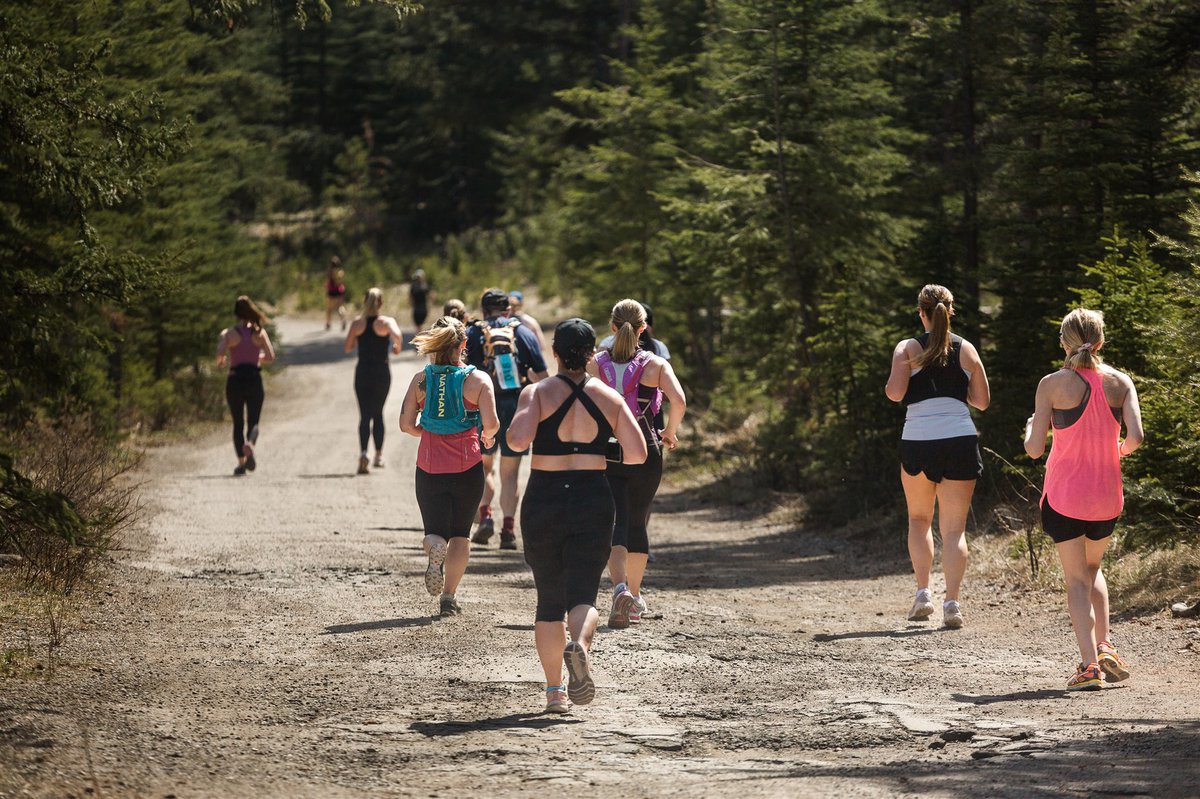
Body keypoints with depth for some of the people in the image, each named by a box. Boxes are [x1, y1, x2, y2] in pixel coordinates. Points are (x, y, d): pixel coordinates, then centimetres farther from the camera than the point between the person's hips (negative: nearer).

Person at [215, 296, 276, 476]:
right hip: (254, 379, 0)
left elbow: (220, 352, -17)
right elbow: (271, 357, -3)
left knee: (238, 423, 11)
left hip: (235, 380, 0)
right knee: (253, 422, 4)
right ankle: (250, 444, -29)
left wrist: (220, 363, 5)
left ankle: (241, 462, 4)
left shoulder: (228, 333, -1)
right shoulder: (259, 332, 3)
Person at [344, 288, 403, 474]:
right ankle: (378, 454, 21)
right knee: (377, 413, 17)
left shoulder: (357, 322, 0)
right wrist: (397, 346, -7)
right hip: (381, 372, -1)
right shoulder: (386, 322, -8)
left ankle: (363, 453, -20)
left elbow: (348, 347, 2)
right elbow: (397, 335, -28)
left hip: (362, 372, 1)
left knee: (364, 415, 1)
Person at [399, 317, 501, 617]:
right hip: (467, 468, -1)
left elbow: (406, 424, 0)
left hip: (429, 467, 1)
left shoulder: (421, 379, 0)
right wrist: (487, 436, 10)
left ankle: (435, 548, -27)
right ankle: (449, 597, 8)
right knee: (460, 534, 15)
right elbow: (490, 423, -13)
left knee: (436, 532, 10)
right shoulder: (477, 379, -6)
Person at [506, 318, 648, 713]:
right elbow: (637, 453, -3)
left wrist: (515, 433, 2)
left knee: (549, 598, 11)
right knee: (583, 593, -2)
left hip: (543, 500, 0)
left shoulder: (538, 393, -4)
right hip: (593, 499, 0)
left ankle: (555, 691, 10)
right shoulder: (608, 398, 2)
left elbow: (518, 439, -21)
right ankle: (579, 644, -36)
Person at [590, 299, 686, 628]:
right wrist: (670, 433, 0)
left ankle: (621, 588, -27)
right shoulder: (655, 364, -4)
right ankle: (635, 597, 26)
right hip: (645, 453, 0)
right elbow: (679, 401, -17)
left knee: (613, 523, -3)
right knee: (638, 523, 17)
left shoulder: (597, 363, -1)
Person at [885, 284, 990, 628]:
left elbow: (895, 393, -12)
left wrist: (893, 383, 11)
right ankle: (952, 603, -9)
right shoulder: (966, 349, 6)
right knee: (954, 528, 2)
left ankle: (923, 592, 8)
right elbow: (982, 400, 9)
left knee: (919, 519, 19)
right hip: (961, 441, 1)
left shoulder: (908, 349, -1)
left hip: (918, 442, -1)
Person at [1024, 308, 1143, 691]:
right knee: (1092, 568, 26)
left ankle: (1089, 664, -7)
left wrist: (1031, 428, 13)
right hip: (1107, 497, 3)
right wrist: (1119, 449, 8)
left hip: (1063, 497, -3)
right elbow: (1135, 437, -14)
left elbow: (1034, 449, -9)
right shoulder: (1121, 382, -3)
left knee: (1076, 580, 5)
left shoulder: (1053, 385, -9)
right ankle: (1104, 646, 11)